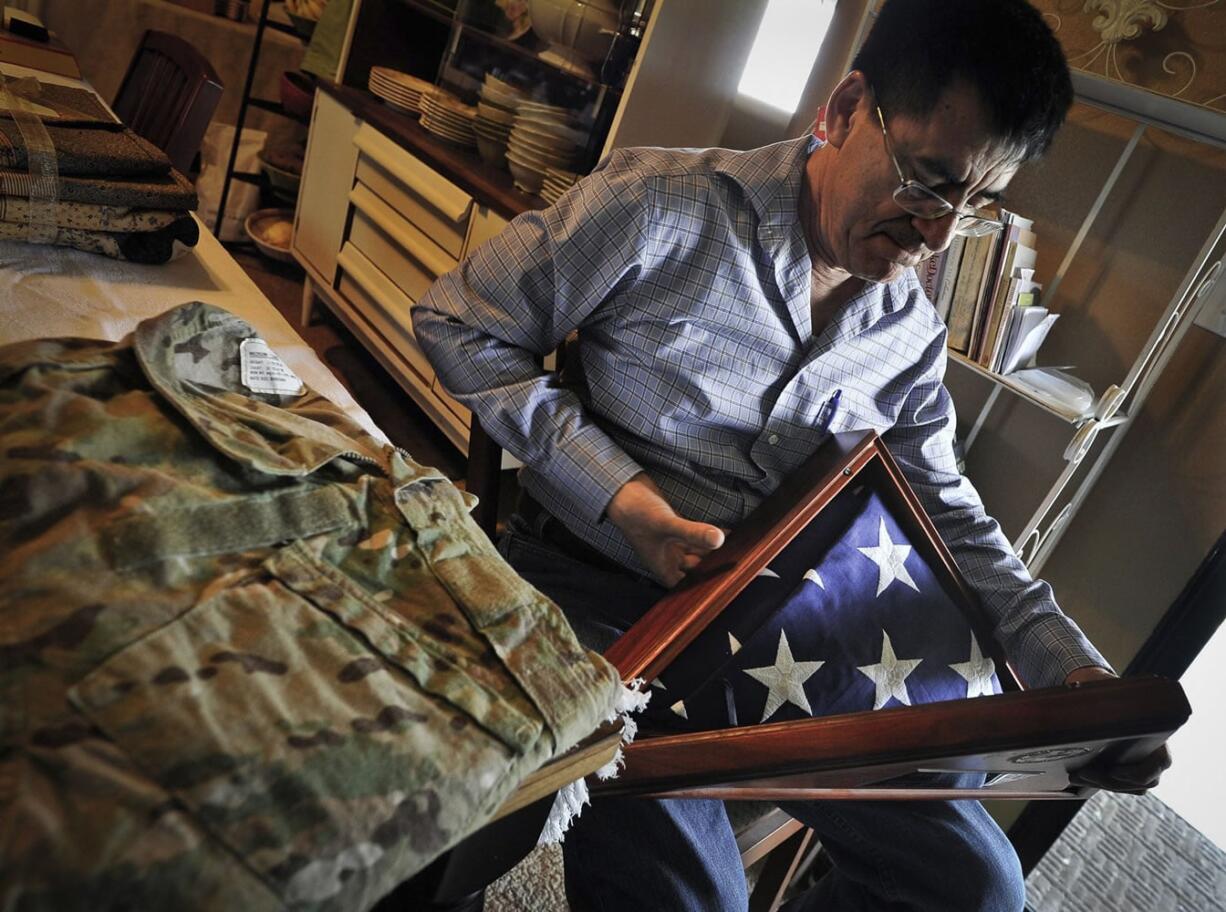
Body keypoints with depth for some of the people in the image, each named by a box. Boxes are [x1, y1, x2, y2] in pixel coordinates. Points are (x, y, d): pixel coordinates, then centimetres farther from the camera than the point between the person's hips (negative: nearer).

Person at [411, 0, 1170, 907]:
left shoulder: (913, 337, 6)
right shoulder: (662, 208, -11)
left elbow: (949, 514, 16)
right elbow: (459, 322, -6)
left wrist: (1071, 664, 2)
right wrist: (615, 489, -17)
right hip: (596, 586, -4)